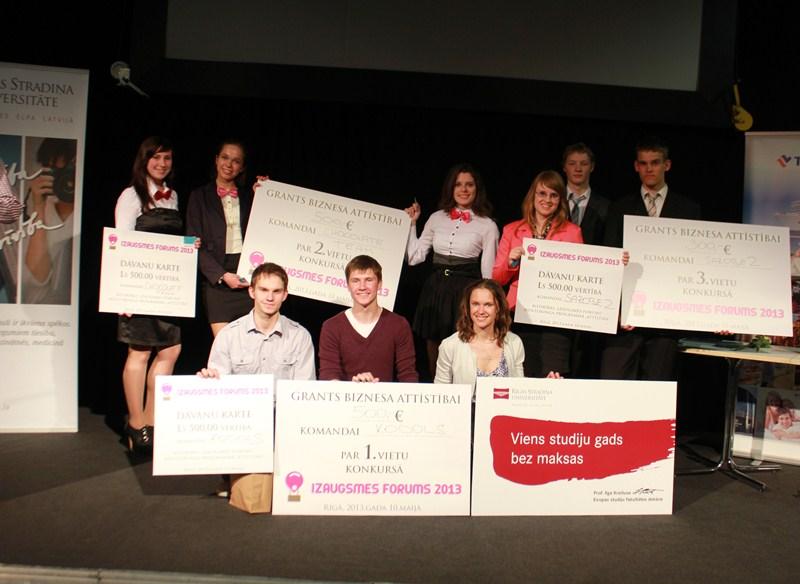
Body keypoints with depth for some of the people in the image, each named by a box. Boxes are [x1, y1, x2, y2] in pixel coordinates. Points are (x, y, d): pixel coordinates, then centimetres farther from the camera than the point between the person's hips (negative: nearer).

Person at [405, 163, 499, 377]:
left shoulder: (487, 226, -1)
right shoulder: (436, 219, 8)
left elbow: (488, 272, 0)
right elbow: (414, 257, 8)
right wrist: (411, 223, 7)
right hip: (435, 289, 4)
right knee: (434, 360, 11)